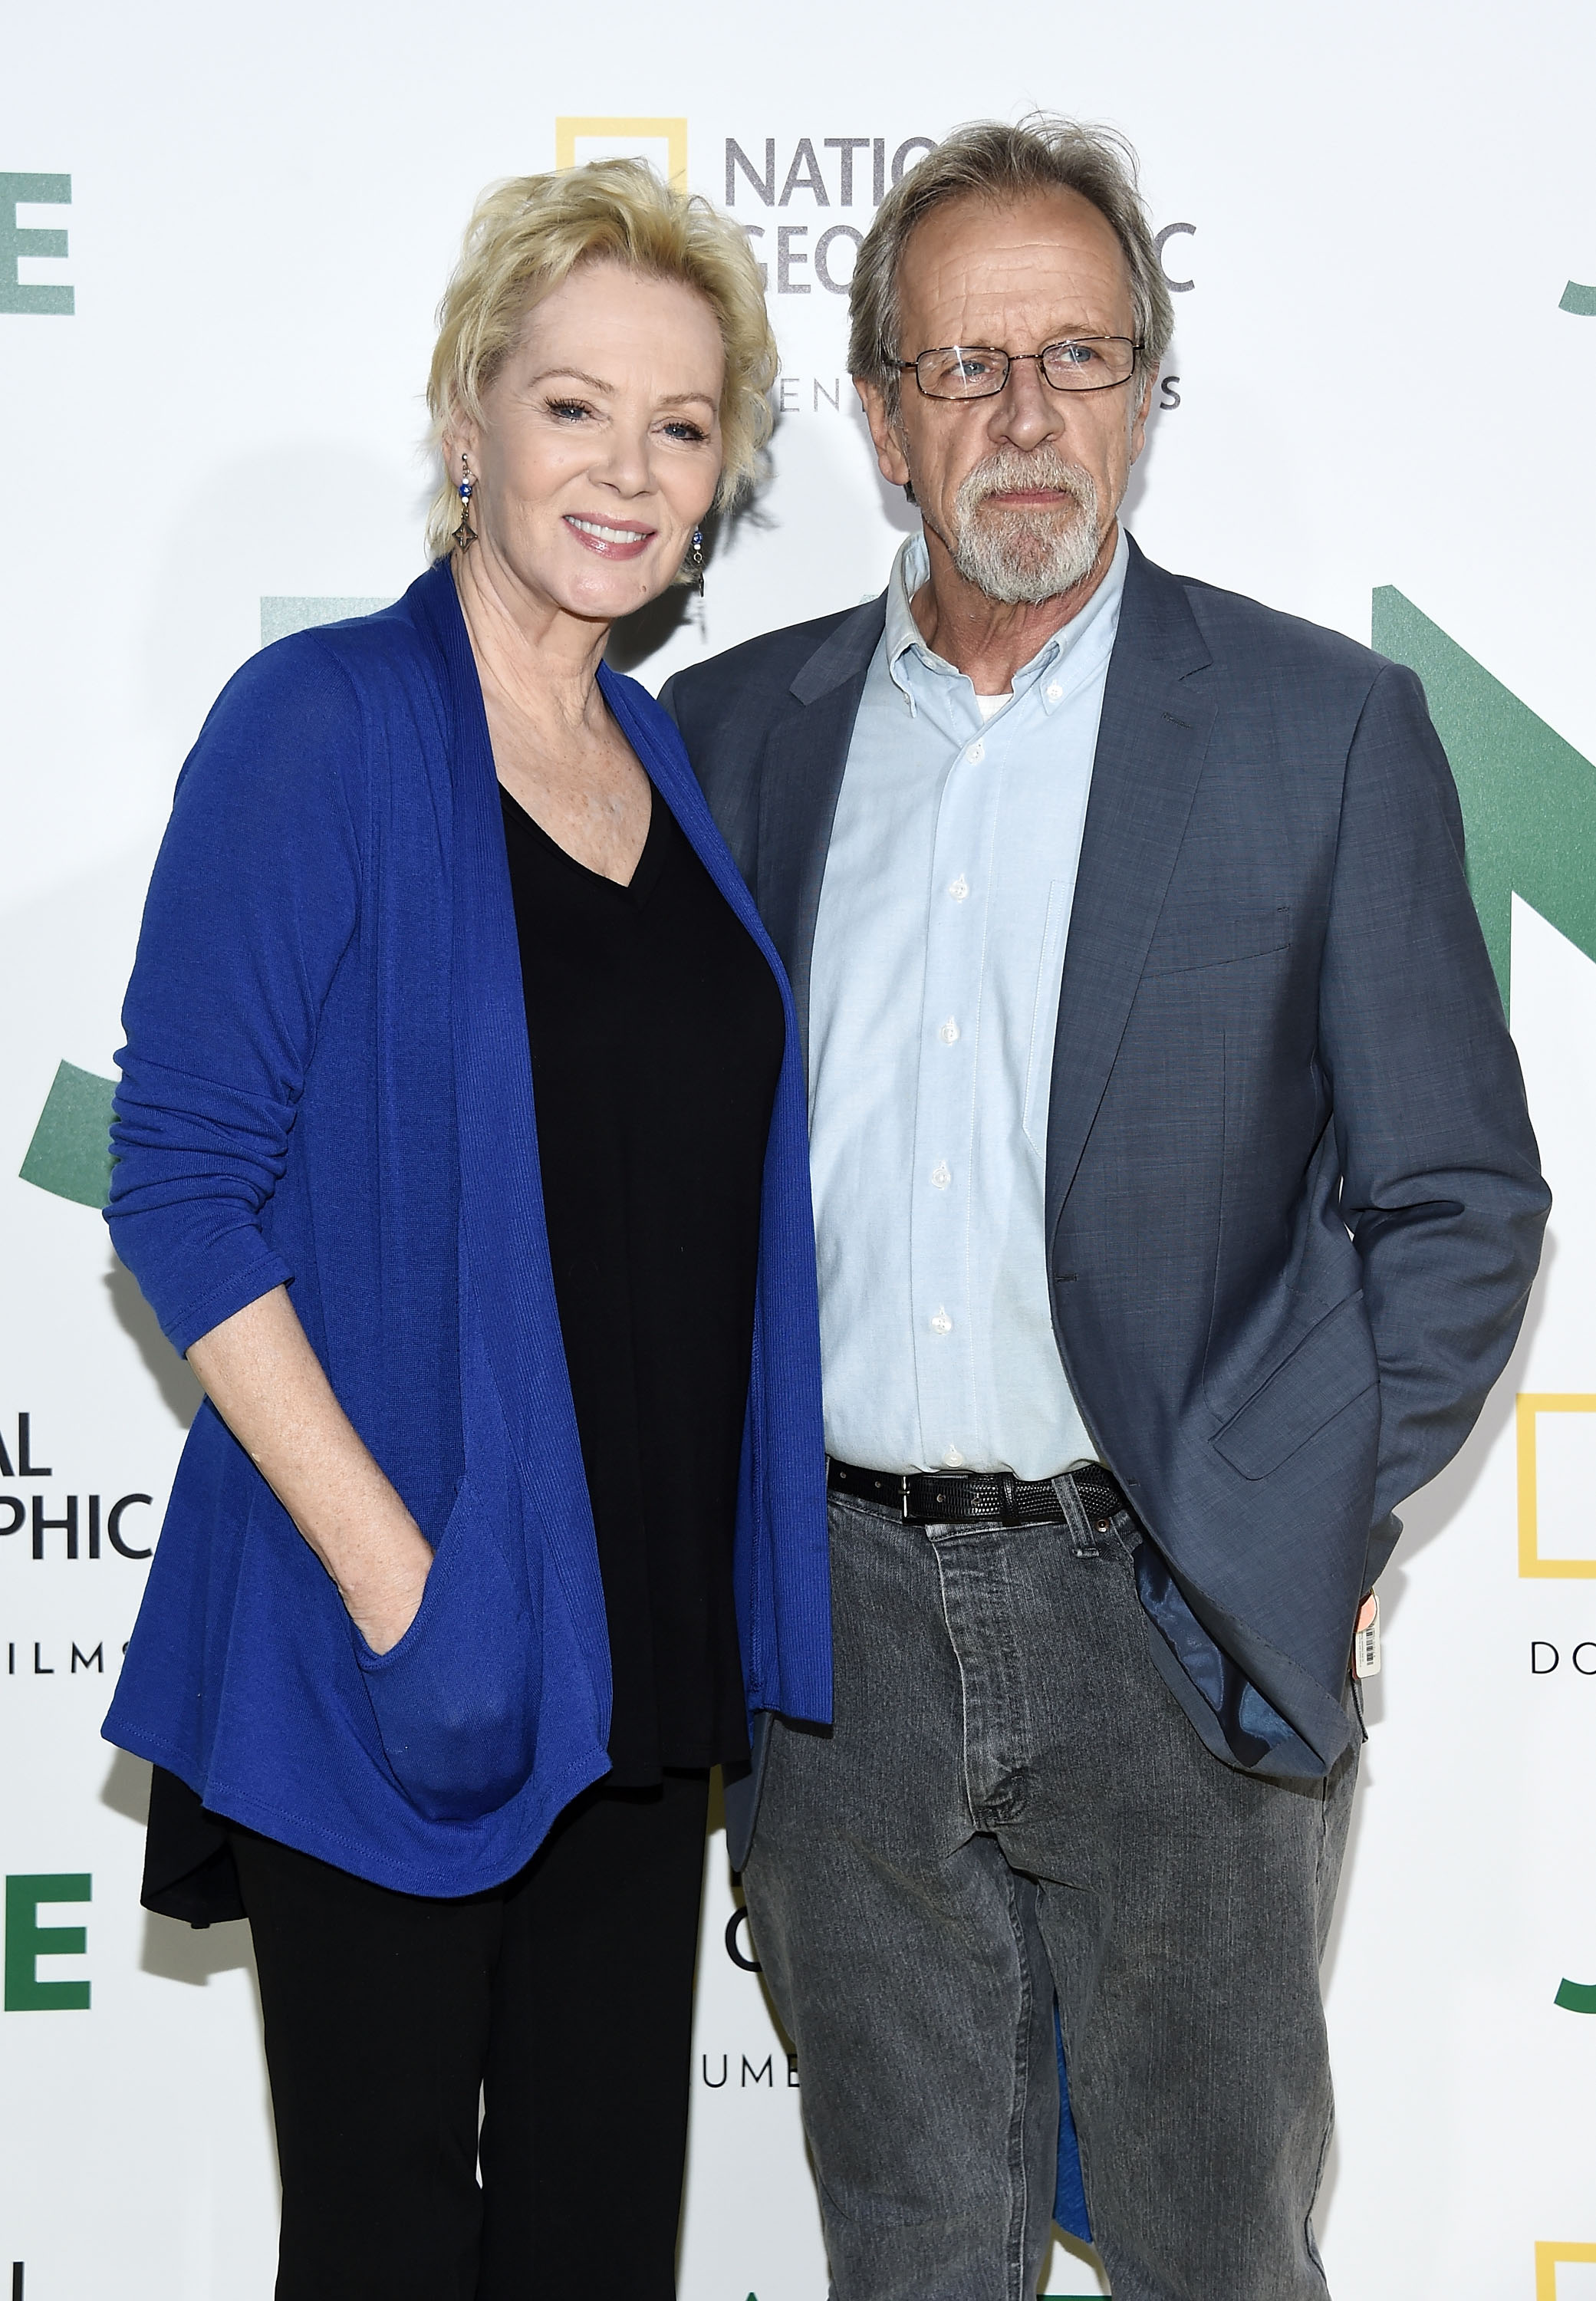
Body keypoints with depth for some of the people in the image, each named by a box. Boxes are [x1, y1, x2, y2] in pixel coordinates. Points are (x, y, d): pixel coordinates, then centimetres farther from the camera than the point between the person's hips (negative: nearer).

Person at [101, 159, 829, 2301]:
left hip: (650, 1644, 6)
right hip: (395, 1647, -6)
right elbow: (181, 1187, -15)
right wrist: (392, 1572, -20)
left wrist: (730, 1602, 9)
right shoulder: (322, 721, -11)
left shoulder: (666, 760, 10)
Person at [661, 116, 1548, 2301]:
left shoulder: (1326, 726, -2)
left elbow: (1456, 1199, -1)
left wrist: (1288, 1539, -8)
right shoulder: (735, 727, 6)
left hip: (1166, 1622, -2)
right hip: (833, 1615, 3)